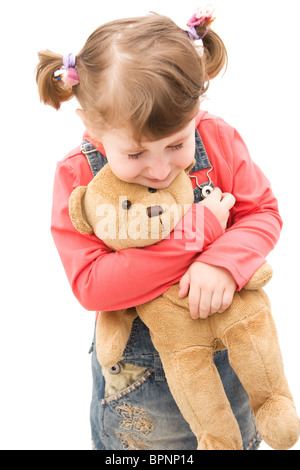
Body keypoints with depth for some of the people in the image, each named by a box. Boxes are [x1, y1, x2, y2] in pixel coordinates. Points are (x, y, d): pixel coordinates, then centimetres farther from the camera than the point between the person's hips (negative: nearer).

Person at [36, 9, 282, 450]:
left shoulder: (219, 138, -15)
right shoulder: (77, 177, -21)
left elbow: (264, 212, -7)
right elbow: (90, 286, -26)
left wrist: (224, 262, -30)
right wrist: (196, 233, -31)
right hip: (138, 362, -1)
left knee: (236, 436, 28)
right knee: (140, 435, 23)